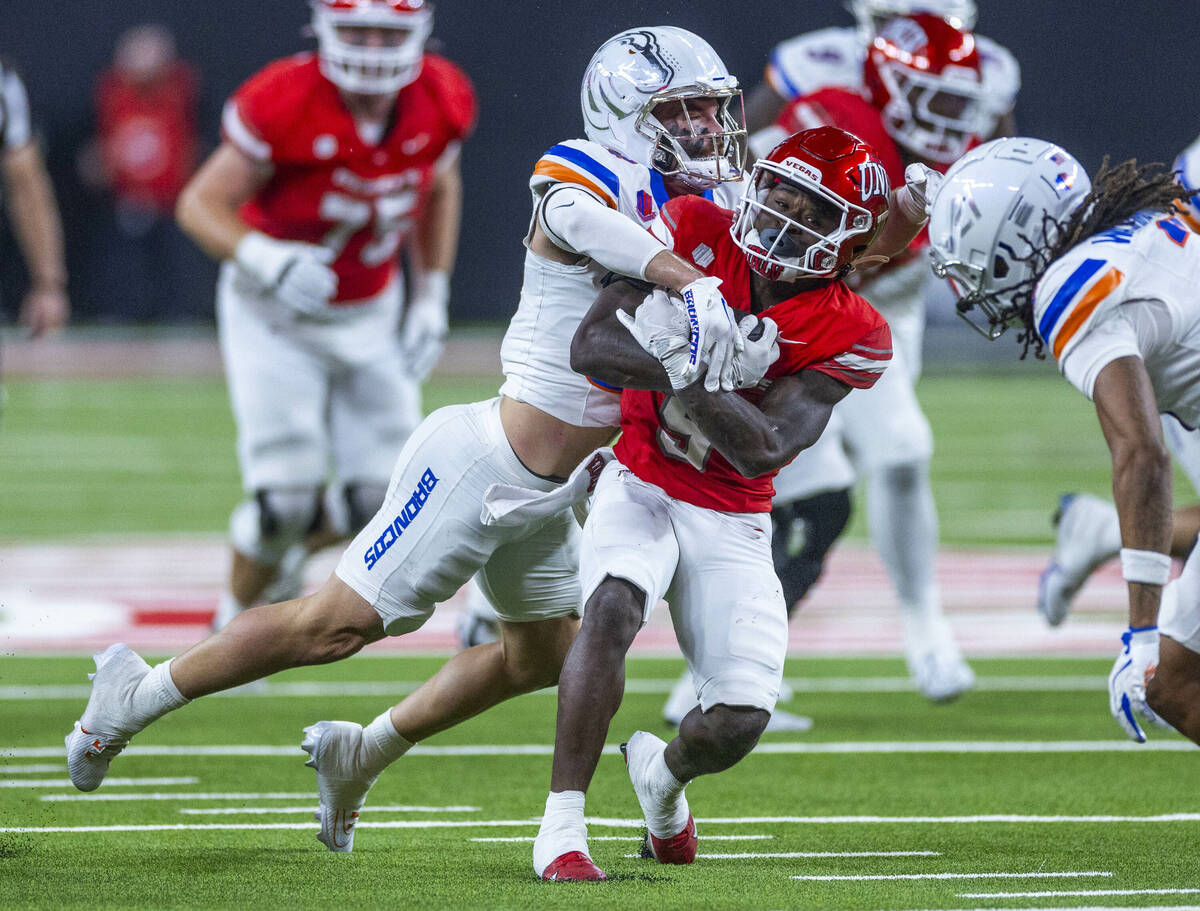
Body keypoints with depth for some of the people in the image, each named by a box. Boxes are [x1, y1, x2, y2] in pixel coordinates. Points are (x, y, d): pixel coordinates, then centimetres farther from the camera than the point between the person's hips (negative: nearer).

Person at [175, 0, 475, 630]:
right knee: (287, 499, -13)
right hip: (274, 317, -4)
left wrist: (432, 299, 4)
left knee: (380, 502, -1)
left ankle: (287, 550, 33)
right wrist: (266, 259, -37)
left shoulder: (441, 101, -12)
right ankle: (236, 622, 17)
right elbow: (202, 205, -19)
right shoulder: (284, 104, -27)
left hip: (371, 316, 4)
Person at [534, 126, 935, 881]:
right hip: (641, 486, -1)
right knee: (614, 607, -32)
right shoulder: (697, 232, -10)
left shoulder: (851, 337, -13)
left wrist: (684, 363, -37)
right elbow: (591, 345, -18)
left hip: (731, 521, 1)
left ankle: (663, 775, 28)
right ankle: (562, 827, -29)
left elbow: (762, 452, -24)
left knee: (739, 722, -10)